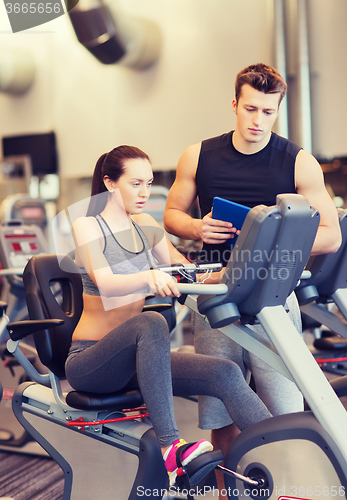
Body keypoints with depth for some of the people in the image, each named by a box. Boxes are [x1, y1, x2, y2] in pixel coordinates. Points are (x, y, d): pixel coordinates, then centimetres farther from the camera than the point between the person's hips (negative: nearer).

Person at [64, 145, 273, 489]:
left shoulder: (145, 227, 11)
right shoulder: (87, 227, -8)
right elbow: (105, 283, -26)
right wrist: (149, 277, -46)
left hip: (134, 359, 6)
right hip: (89, 363, -5)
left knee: (226, 375, -18)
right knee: (151, 323, -39)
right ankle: (169, 446, -37)